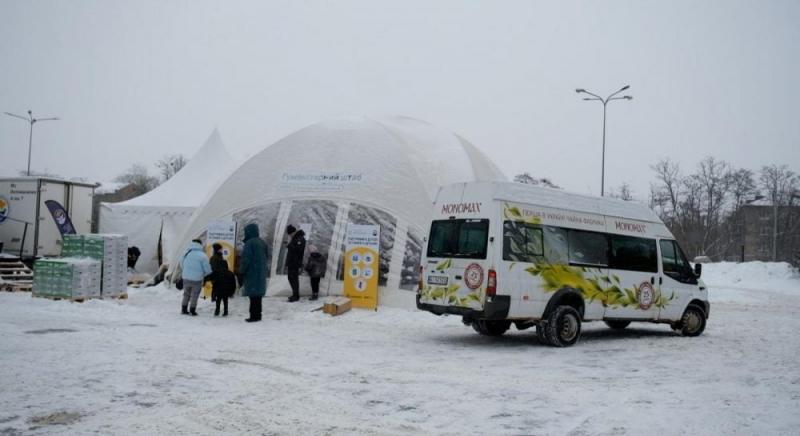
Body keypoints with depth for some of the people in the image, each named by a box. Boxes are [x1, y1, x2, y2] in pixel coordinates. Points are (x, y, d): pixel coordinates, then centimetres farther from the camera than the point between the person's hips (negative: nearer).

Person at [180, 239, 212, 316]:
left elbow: (181, 265, 12)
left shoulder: (186, 253, -1)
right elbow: (208, 270, -11)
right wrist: (203, 275, 9)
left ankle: (184, 309, 27)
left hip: (186, 278, 4)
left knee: (186, 294, 21)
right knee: (194, 295, 12)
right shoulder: (202, 255, -14)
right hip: (197, 280, -4)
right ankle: (192, 311, 16)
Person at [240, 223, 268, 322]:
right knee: (258, 294, 13)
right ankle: (258, 315, 19)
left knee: (253, 295, -4)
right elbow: (267, 255, 16)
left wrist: (241, 271, -9)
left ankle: (254, 316, -3)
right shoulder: (262, 242, 9)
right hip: (261, 273, 8)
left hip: (251, 273, -8)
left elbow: (246, 259, -18)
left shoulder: (249, 243, -16)